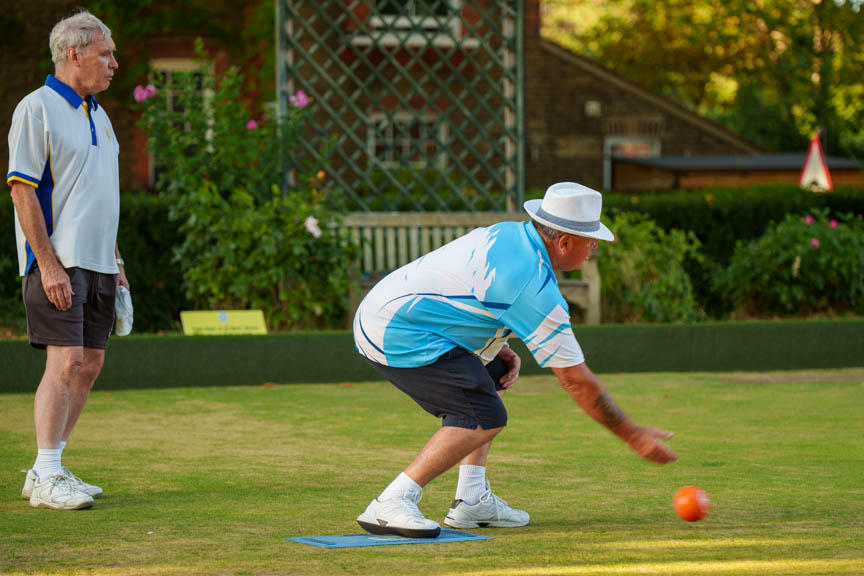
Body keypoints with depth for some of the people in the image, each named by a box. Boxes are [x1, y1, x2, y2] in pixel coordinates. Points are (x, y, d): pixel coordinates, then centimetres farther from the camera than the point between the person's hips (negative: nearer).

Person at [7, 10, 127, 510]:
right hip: (58, 262, -8)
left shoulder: (98, 115, 18)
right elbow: (22, 189, -13)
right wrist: (48, 264, -18)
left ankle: (49, 470, 14)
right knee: (66, 362, -13)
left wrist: (117, 262, 20)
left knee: (90, 365, 6)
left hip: (97, 263, 8)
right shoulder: (37, 109, -8)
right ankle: (46, 479, -9)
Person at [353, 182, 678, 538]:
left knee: (493, 376, 20)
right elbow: (576, 380, -13)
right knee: (486, 416, -15)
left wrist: (498, 350, 10)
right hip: (396, 335, -10)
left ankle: (471, 500, 14)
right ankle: (390, 505, -19)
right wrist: (632, 435, -4)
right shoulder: (536, 288, -17)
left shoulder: (510, 233, 8)